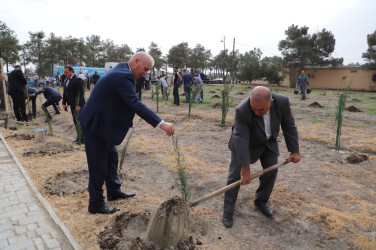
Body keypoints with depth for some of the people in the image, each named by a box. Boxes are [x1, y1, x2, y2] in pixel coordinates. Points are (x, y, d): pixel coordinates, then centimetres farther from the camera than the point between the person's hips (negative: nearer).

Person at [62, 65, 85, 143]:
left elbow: (81, 93, -19)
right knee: (75, 121, 13)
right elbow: (65, 92, 19)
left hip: (77, 104, -9)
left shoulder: (78, 80, -13)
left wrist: (79, 105, -22)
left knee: (78, 121, -6)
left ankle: (81, 139, 3)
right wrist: (64, 103, 12)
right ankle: (79, 138, 22)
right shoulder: (66, 80, 14)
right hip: (72, 104, 9)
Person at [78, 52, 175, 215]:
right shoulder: (122, 76, -25)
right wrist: (160, 123, -38)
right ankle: (96, 204, 15)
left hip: (103, 122, 11)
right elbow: (136, 104, -35)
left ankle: (114, 191, 35)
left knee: (111, 156, 19)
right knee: (99, 164, 0)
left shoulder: (121, 71, 8)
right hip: (95, 123, -11)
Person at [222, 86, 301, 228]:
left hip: (268, 141, 4)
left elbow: (289, 126, -14)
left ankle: (260, 201, 23)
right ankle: (228, 210, 6)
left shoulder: (282, 102, -26)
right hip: (246, 141, -4)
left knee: (271, 170, 2)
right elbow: (241, 139, -37)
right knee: (236, 175, -5)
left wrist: (294, 151, -10)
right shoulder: (242, 110, -37)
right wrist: (245, 169, -36)